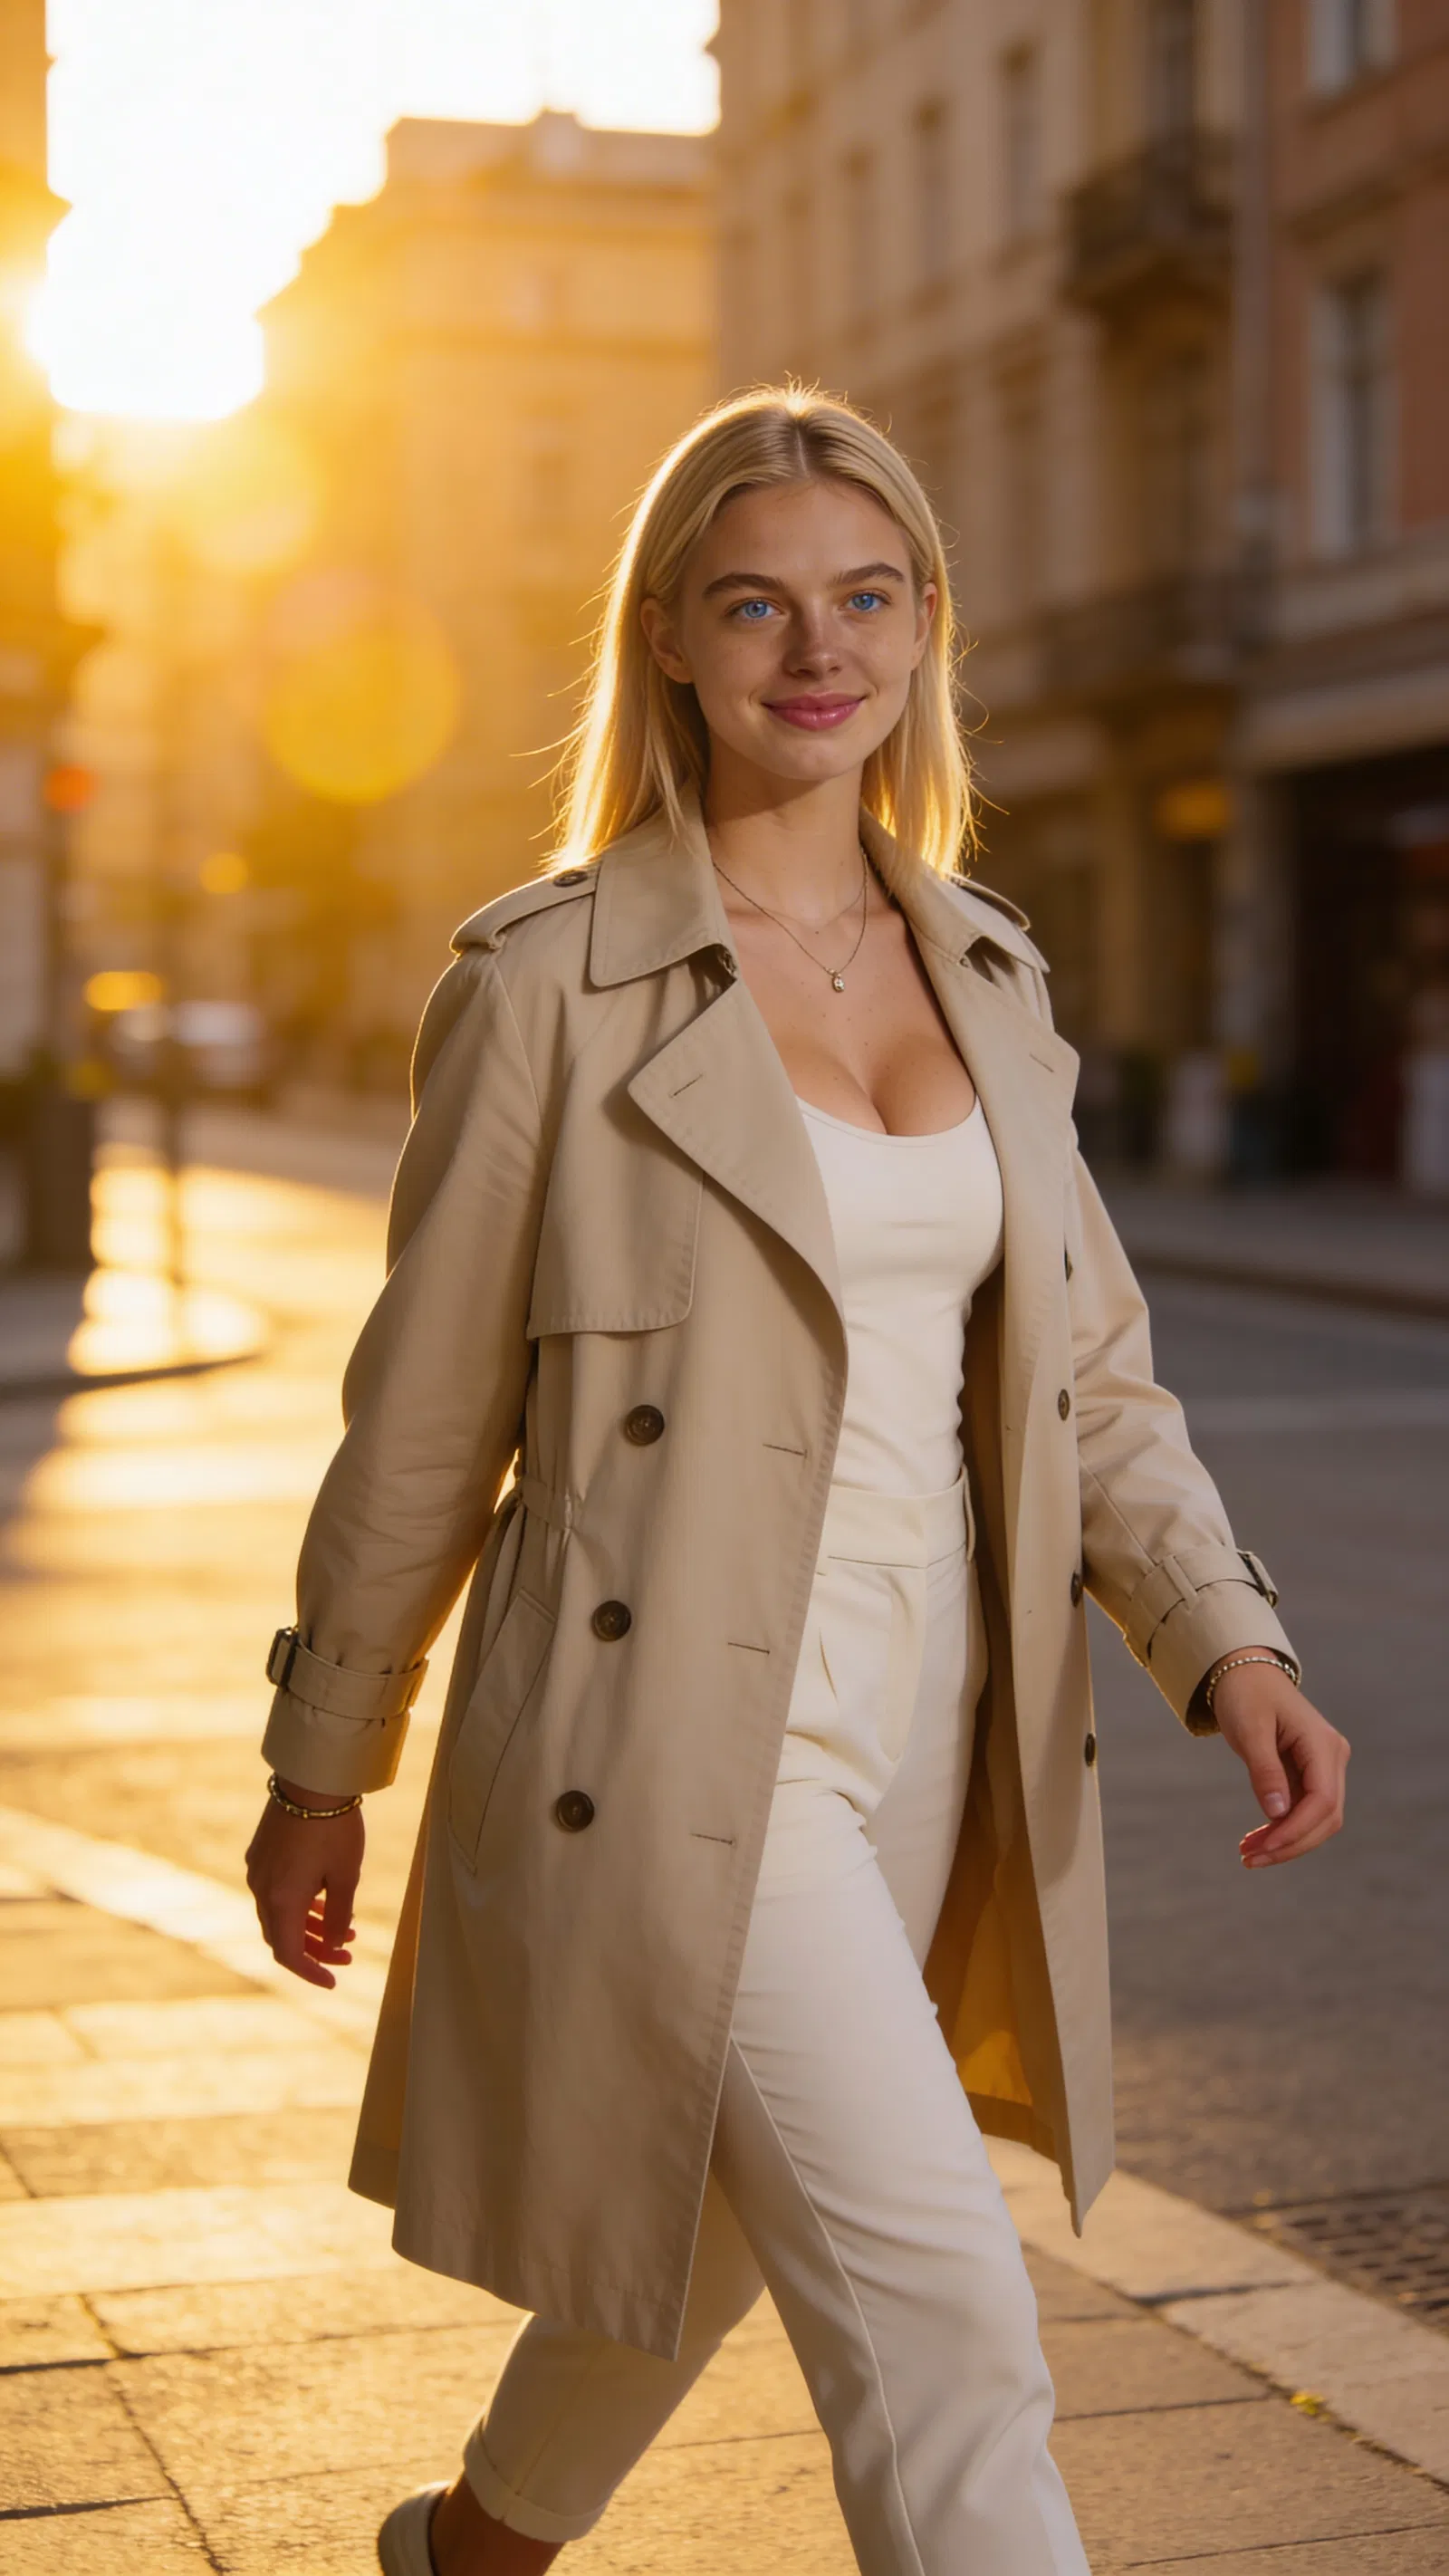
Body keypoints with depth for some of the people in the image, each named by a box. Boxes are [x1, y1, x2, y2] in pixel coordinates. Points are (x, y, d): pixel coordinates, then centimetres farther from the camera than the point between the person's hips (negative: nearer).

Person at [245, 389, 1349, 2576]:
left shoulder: (988, 974, 7)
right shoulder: (550, 983, -9)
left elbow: (1090, 1378, 9)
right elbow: (425, 1418, -3)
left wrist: (1227, 1640, -7)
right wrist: (321, 1770, 4)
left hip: (924, 1746, 6)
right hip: (674, 1755, -6)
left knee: (705, 2238, 24)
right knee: (947, 2330, -11)